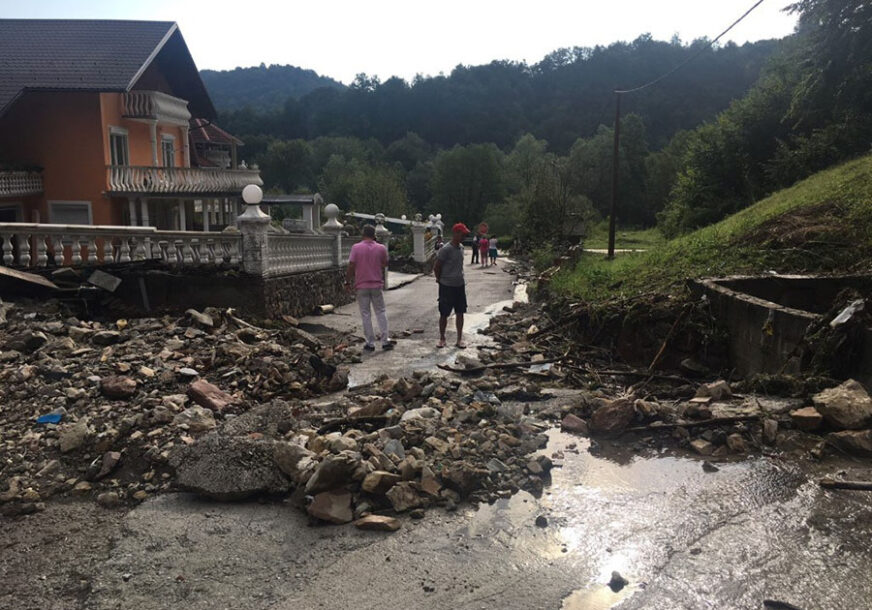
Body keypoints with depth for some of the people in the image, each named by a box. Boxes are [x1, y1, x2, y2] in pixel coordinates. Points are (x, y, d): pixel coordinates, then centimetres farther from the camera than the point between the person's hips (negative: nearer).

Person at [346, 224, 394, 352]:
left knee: (366, 314, 6)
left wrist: (348, 281, 1)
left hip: (362, 286, -1)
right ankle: (385, 340, 9)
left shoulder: (356, 248, -7)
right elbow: (385, 264, 8)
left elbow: (351, 267, -9)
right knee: (381, 312, 11)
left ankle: (370, 343, 7)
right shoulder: (381, 248, -2)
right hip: (377, 285, 1)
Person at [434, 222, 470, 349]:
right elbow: (436, 268, -11)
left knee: (460, 313, 9)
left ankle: (459, 339, 17)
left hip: (460, 285, 6)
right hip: (447, 286, -6)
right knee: (444, 314, 5)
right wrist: (440, 279, 1)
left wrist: (459, 278, 13)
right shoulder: (446, 249, -17)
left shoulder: (461, 247, 6)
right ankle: (442, 338, 19)